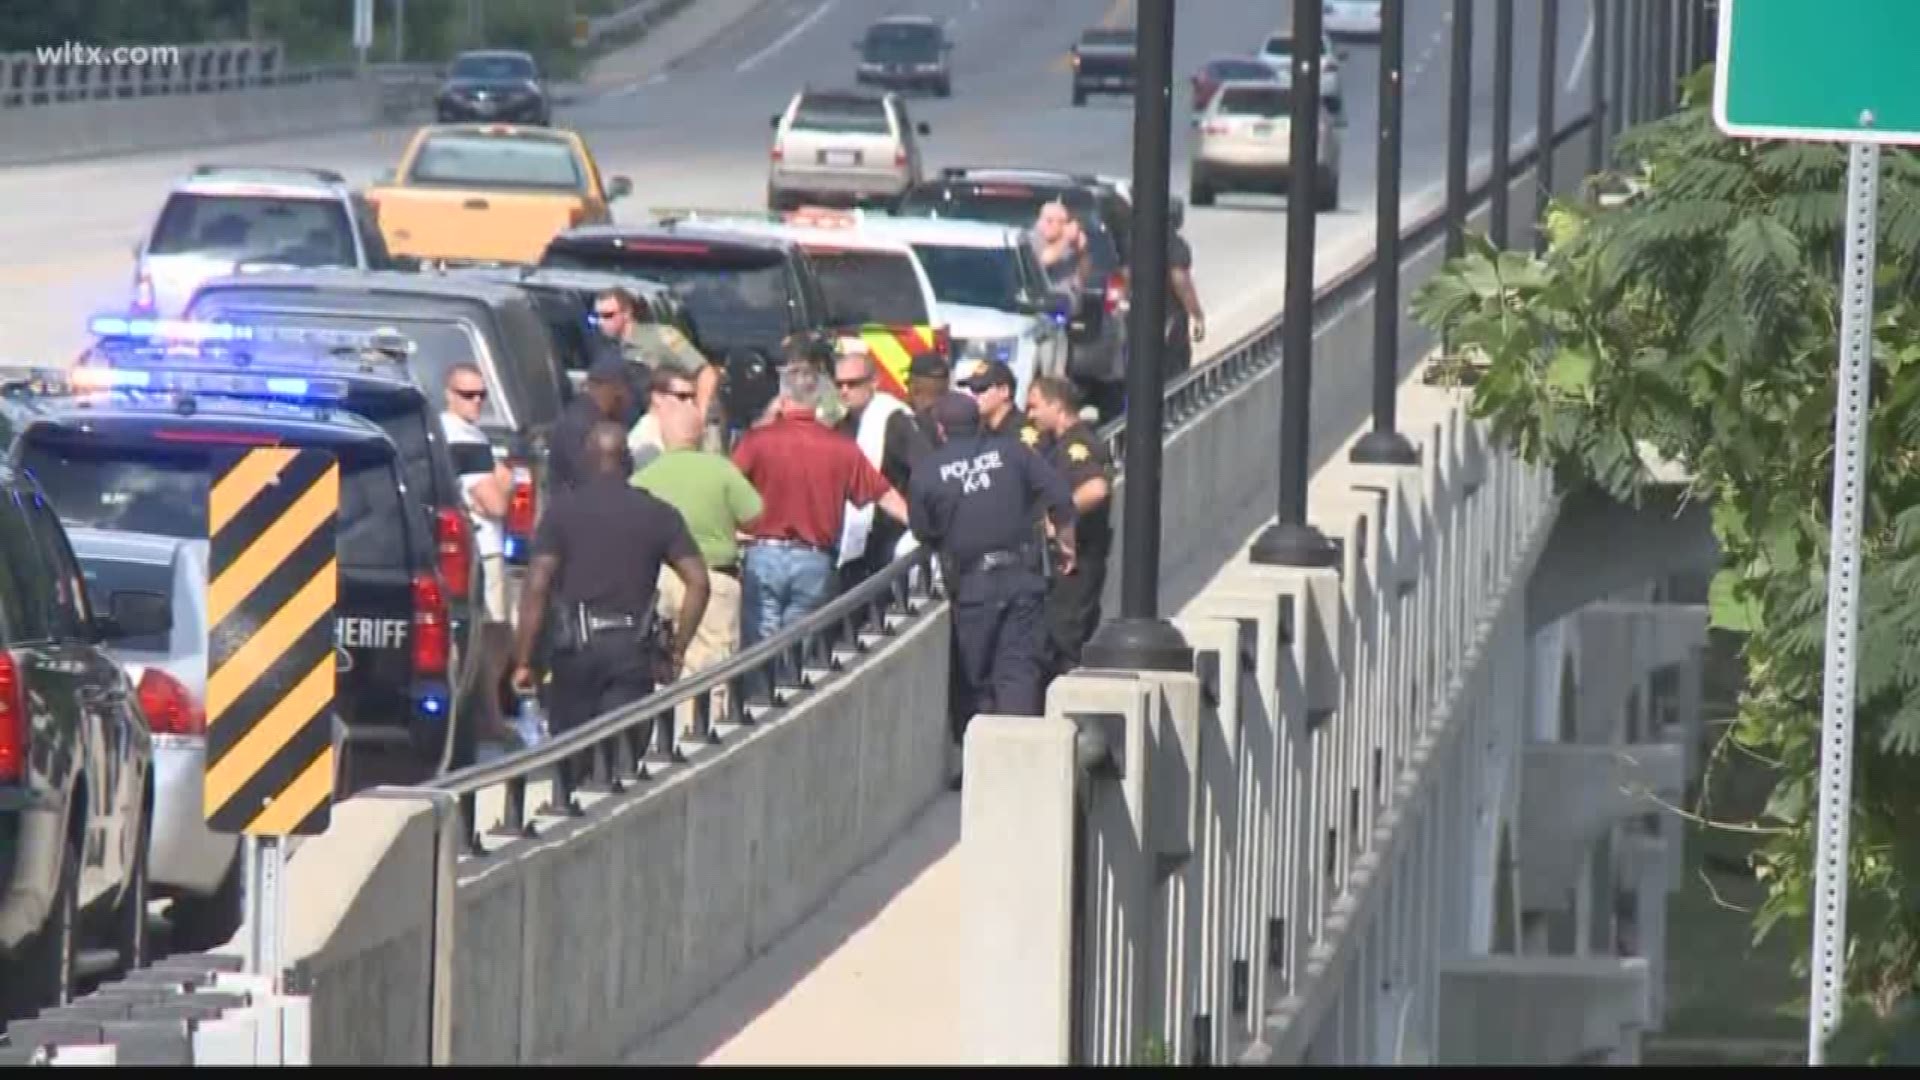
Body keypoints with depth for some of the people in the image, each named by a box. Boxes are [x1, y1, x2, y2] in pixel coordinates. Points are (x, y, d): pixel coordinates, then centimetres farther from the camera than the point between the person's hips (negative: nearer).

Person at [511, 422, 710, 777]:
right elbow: (698, 582, -1)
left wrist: (522, 661, -3)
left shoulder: (562, 511, 1)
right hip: (634, 650, 1)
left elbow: (537, 587, -6)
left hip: (576, 645, -1)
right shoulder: (659, 514, 6)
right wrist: (677, 652, 4)